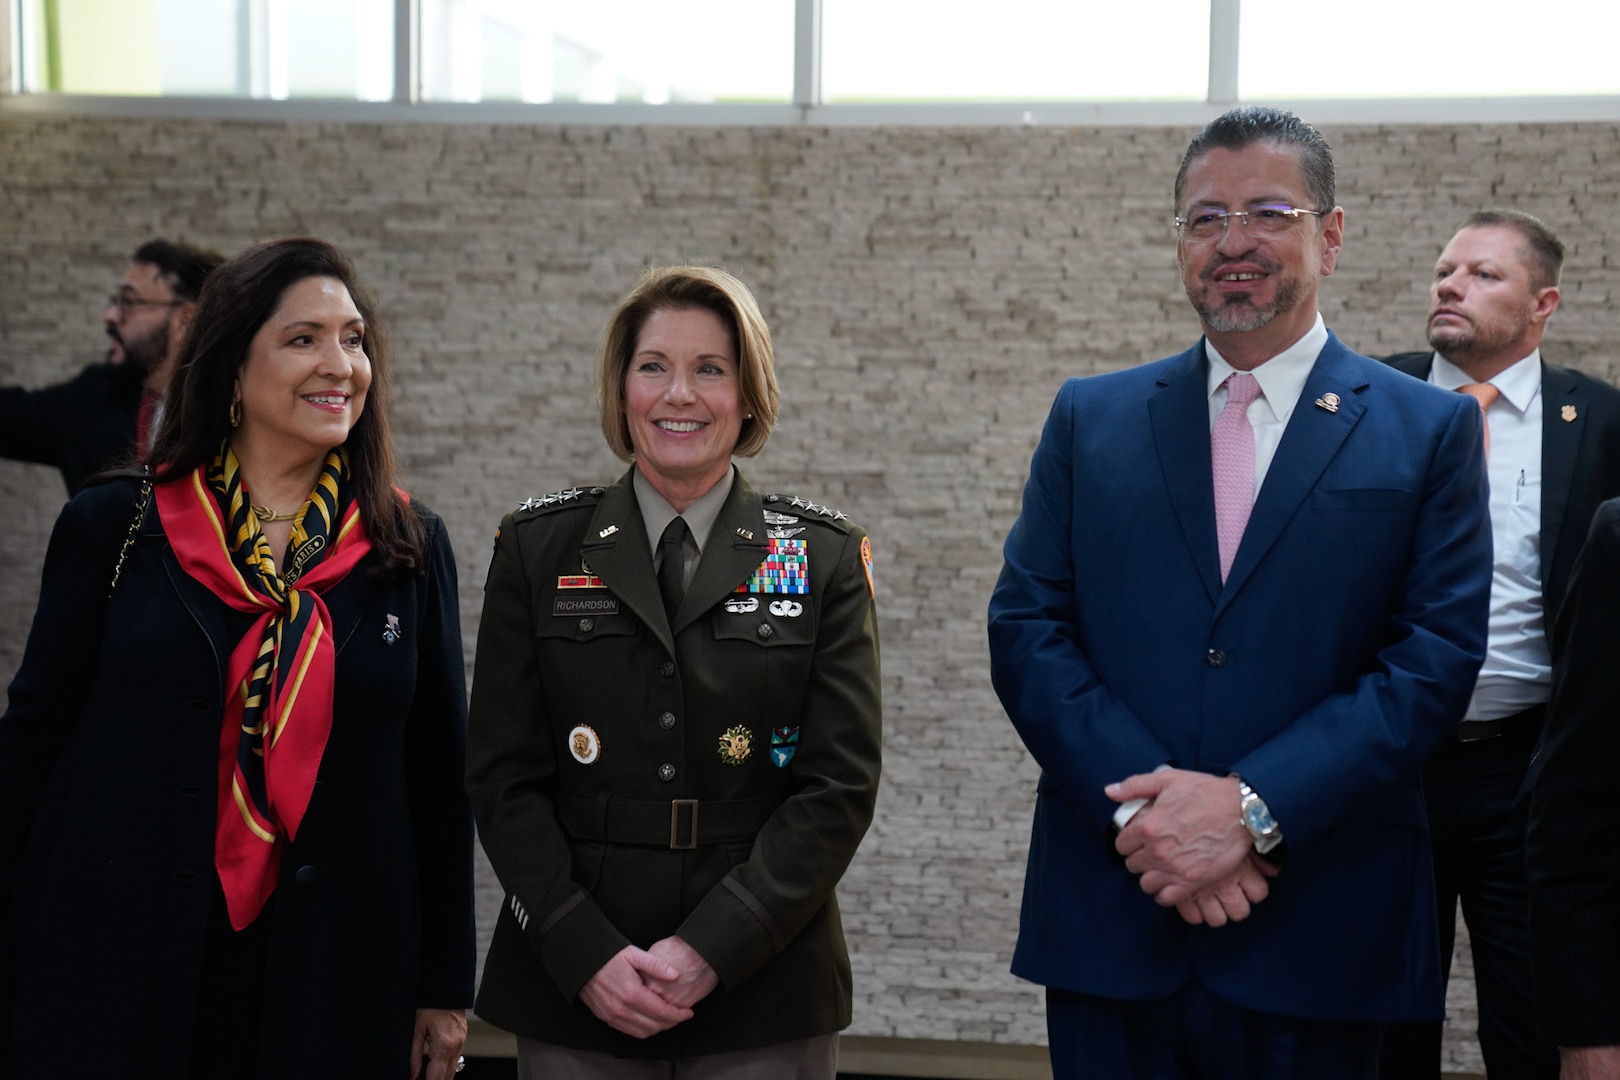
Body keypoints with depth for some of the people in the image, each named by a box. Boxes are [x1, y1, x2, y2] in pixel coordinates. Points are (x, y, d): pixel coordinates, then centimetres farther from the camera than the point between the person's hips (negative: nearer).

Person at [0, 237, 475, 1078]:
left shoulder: (411, 549, 4)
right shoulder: (111, 527, 1)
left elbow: (440, 778, 6)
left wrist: (444, 990, 5)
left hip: (333, 980, 1)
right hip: (114, 968, -1)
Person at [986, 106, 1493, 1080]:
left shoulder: (1430, 432, 3)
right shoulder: (1091, 418, 10)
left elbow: (1435, 662, -5)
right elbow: (1025, 630, 2)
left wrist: (1251, 806, -16)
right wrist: (1142, 806, -13)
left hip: (1317, 934, -1)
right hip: (1108, 921, 2)